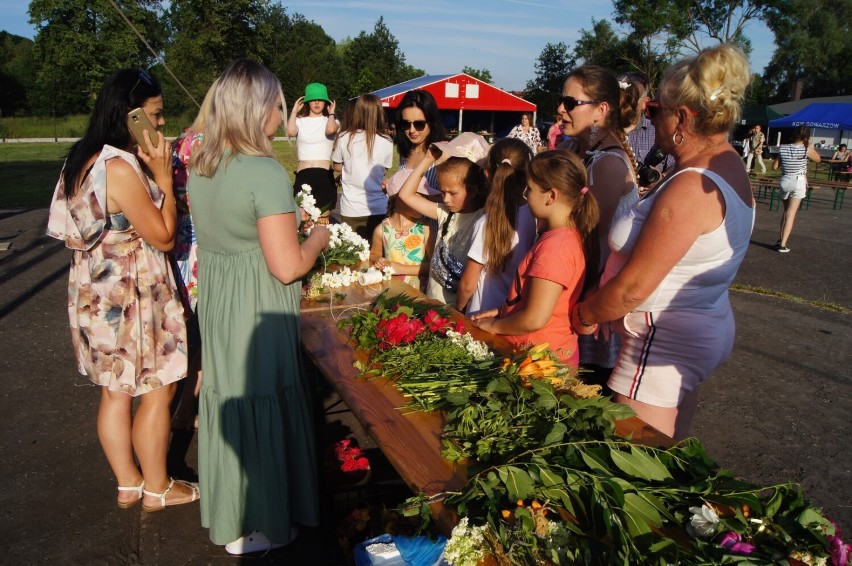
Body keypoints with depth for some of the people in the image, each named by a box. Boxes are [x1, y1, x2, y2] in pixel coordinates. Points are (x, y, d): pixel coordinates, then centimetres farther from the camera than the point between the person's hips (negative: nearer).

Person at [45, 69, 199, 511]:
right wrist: (164, 177, -13)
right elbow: (163, 237, -18)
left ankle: (128, 484, 33)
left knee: (116, 391, 17)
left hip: (98, 294, 10)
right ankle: (157, 488, 22)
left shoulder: (84, 159, 7)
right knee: (157, 391, 6)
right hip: (129, 299, -9)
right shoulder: (120, 168, -23)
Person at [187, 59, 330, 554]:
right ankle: (256, 528, 28)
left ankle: (224, 511, 42)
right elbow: (287, 267, -23)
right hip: (257, 311, -8)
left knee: (227, 398, 21)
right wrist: (320, 236, -5)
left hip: (214, 302, 8)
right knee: (261, 407, 8)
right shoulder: (266, 172, -22)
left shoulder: (201, 166, 4)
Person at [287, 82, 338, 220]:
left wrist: (331, 113, 1)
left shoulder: (330, 120, 8)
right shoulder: (300, 121, 11)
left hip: (324, 174, -1)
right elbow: (290, 131, -12)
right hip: (303, 174, 1)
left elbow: (330, 130, -17)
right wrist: (294, 111, 3)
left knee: (323, 218, 1)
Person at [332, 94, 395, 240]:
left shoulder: (344, 138, -7)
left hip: (351, 208, 0)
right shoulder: (386, 142, -9)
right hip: (378, 208, 0)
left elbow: (337, 166, 7)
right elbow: (384, 170, 5)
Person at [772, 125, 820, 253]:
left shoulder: (783, 148, -3)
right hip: (799, 182, -3)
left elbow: (775, 167, 1)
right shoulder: (807, 150, -10)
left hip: (784, 181, 3)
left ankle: (779, 239, 17)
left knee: (786, 211, 20)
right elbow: (818, 159, 9)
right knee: (791, 214, -2)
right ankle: (783, 245, -4)